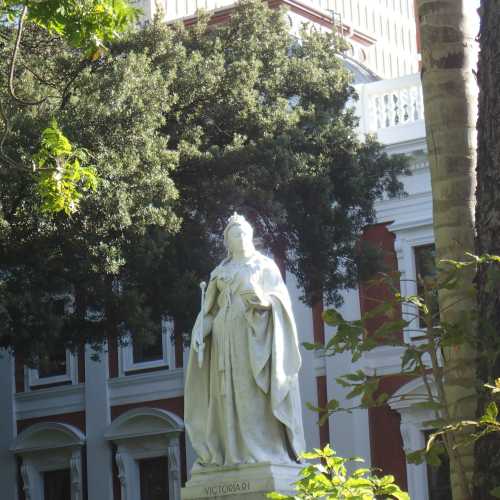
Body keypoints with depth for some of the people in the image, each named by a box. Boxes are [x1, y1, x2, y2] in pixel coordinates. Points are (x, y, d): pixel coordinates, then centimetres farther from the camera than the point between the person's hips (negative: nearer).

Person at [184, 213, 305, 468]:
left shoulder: (264, 265, 12)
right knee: (228, 391, -5)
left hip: (253, 334, -3)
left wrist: (265, 301, -19)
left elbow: (281, 297, 2)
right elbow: (209, 308, 17)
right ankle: (233, 452, -7)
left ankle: (262, 450, -15)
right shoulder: (220, 272, 20)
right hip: (224, 335, 4)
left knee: (254, 391, -12)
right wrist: (200, 330, 0)